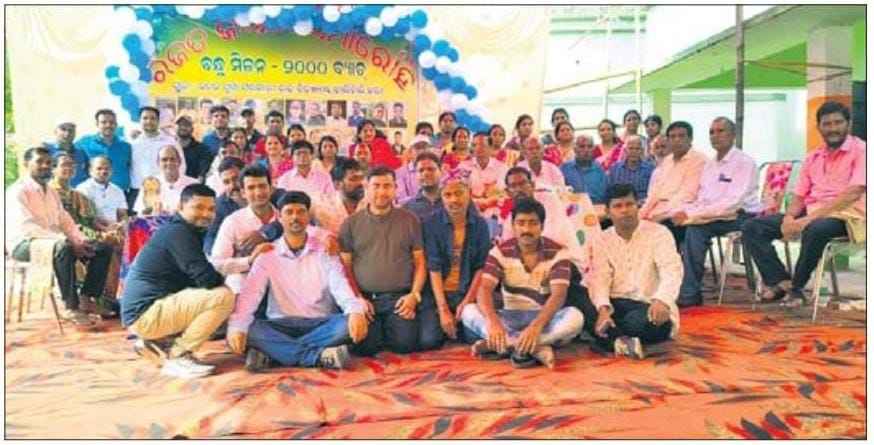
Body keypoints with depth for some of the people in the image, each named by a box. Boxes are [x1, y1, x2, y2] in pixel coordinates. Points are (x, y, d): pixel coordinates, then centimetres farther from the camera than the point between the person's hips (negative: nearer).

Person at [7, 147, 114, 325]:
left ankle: (86, 299, -13)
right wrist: (65, 240, -28)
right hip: (24, 244, -8)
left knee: (103, 249, -9)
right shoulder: (18, 190, -8)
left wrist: (81, 241, -5)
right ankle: (71, 307, -34)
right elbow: (27, 227, -20)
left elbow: (65, 220, 15)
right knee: (64, 248, -40)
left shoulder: (51, 192, 18)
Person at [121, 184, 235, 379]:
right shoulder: (177, 232, -15)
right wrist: (224, 281, -2)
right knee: (223, 297, -21)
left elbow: (197, 277, 17)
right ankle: (178, 356, -10)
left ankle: (155, 342, 11)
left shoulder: (188, 231, 15)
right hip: (146, 313, -10)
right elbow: (207, 278, -23)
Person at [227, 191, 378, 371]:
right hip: (280, 326, 0)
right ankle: (319, 355, -26)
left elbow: (341, 287, -9)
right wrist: (237, 326, -27)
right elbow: (250, 293, -8)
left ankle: (271, 354, -25)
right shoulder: (268, 255, 4)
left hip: (321, 324, 0)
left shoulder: (325, 251, 4)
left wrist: (356, 311, -32)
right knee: (249, 329, -29)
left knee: (349, 324, -30)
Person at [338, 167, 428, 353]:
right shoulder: (351, 223, 7)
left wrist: (414, 295, -5)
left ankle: (388, 330, 16)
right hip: (364, 298, 0)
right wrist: (357, 298, -5)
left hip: (400, 298, 0)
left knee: (405, 343, -18)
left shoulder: (410, 220, 8)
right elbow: (346, 266, 6)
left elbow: (419, 262, 8)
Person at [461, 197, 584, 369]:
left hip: (544, 318, -1)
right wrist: (493, 321, -37)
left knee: (575, 317, -33)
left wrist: (536, 326, -40)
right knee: (468, 311, -25)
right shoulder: (500, 252, -4)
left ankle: (501, 343, -30)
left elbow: (558, 295, -21)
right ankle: (537, 349, -34)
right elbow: (484, 289, -16)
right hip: (510, 318, 1)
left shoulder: (557, 253, -9)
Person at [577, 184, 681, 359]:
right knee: (580, 302, -27)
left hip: (649, 305, -3)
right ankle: (621, 341, -29)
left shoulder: (658, 233, -1)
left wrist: (662, 300, -37)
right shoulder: (601, 240, 7)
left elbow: (671, 270, -16)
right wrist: (603, 309, -28)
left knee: (639, 322, -39)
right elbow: (599, 279, -6)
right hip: (615, 304, 3)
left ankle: (610, 338, -14)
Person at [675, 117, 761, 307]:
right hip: (714, 216, 7)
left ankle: (689, 293, -23)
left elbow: (733, 203, -19)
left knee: (696, 227, -30)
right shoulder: (709, 164, 16)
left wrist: (692, 214, -25)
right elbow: (702, 199, 11)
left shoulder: (744, 162, -8)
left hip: (742, 216, -7)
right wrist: (683, 211, -12)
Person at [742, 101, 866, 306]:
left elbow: (853, 194, -15)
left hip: (845, 214, -6)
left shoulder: (860, 150, -2)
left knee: (815, 230, -42)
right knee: (752, 227, -10)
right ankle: (780, 281, -21)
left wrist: (811, 218, -24)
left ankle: (796, 286, -19)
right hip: (810, 213, 6)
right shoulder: (812, 158, 18)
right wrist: (789, 217, -10)